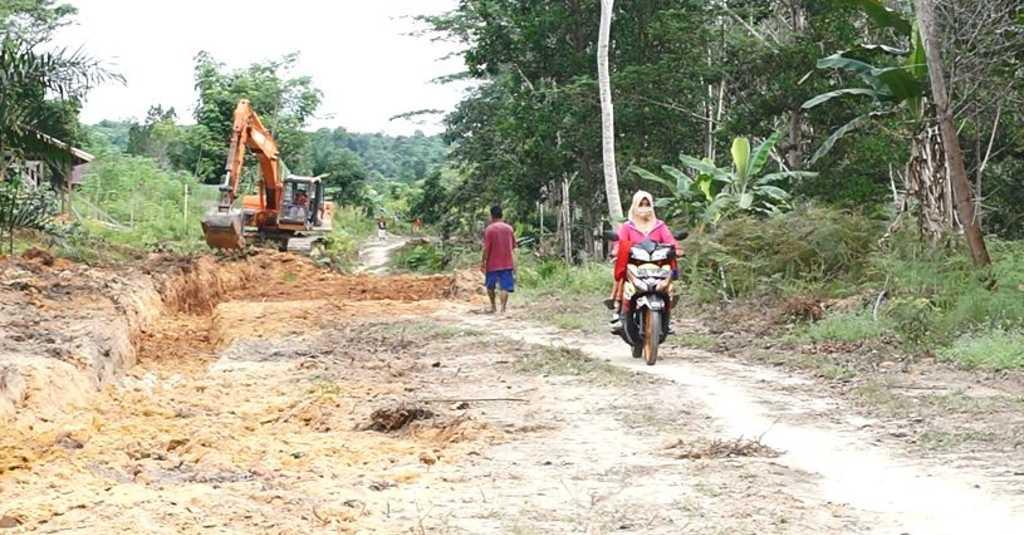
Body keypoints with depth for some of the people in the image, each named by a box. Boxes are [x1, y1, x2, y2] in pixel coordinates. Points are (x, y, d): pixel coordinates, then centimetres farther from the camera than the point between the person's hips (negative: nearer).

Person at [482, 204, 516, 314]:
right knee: (505, 287, -1)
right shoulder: (509, 228, 3)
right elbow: (514, 245, 10)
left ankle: (493, 306, 25)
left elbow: (486, 248, -11)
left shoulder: (489, 229, -9)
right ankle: (503, 309, -11)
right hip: (507, 263, 2)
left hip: (492, 264, -2)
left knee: (490, 286, 17)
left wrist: (483, 262, -5)